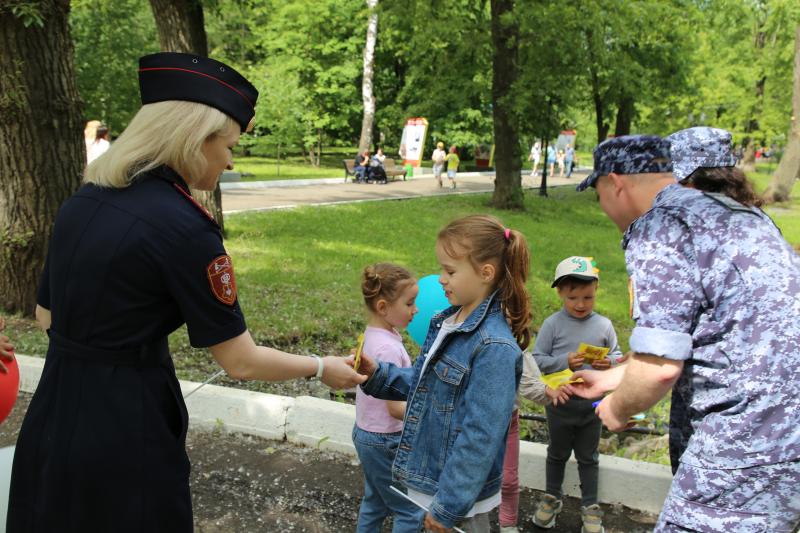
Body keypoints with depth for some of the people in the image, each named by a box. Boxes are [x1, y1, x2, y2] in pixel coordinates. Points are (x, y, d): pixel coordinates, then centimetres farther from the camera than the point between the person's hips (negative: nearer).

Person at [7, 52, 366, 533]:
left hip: (51, 420, 7)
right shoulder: (182, 227, -21)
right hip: (123, 430, -7)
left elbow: (47, 315, 13)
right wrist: (322, 368, -1)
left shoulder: (81, 202, 2)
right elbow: (241, 362, -16)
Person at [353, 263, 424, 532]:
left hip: (366, 434, 9)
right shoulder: (388, 348, -27)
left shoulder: (373, 335, 0)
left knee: (375, 503, 24)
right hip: (385, 442, -9)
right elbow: (396, 408, -23)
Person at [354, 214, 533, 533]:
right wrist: (377, 375, -5)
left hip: (462, 492, -8)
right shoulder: (446, 322, 1)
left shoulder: (493, 348, -25)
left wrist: (448, 506, -19)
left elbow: (480, 436, -24)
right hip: (432, 473, 8)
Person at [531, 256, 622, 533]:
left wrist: (609, 362, -18)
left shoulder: (604, 325, -6)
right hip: (560, 403, -1)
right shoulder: (552, 324, -13)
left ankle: (590, 505, 32)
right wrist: (565, 362, -26)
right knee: (557, 453, 19)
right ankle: (552, 498, 39)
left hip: (593, 403, 1)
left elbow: (617, 355, 4)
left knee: (588, 457, 17)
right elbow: (537, 360, -12)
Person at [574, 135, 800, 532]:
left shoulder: (656, 231, -13)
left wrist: (617, 409, 2)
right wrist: (608, 379, 33)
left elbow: (658, 367, -20)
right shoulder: (725, 210, 18)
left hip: (756, 441, -10)